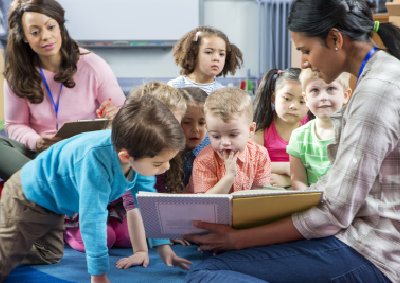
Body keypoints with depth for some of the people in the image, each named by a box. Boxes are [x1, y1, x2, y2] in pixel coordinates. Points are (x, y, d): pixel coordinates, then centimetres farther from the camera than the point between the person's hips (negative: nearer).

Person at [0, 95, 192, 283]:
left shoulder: (140, 153, -20)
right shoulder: (97, 161, -44)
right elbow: (93, 218, -39)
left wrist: (163, 247, -4)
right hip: (28, 195, -8)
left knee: (48, 257, 23)